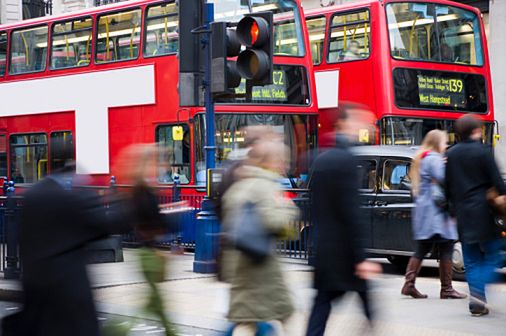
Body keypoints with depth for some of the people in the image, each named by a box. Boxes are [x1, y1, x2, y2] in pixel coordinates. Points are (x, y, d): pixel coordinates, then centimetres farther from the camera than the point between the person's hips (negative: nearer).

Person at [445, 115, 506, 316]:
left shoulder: (451, 154, 7)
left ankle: (477, 303, 6)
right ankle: (478, 293, -17)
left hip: (463, 214, 5)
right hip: (483, 212, -5)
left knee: (471, 261, 10)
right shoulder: (483, 152, -8)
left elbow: (447, 186, 12)